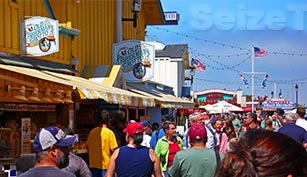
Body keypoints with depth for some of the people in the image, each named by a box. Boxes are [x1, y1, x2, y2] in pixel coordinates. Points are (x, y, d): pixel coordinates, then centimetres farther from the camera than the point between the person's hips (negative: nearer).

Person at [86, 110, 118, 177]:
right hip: (105, 165, -4)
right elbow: (113, 149, -14)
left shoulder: (92, 131, 1)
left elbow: (88, 147, 9)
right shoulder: (109, 133, -13)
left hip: (93, 165, 4)